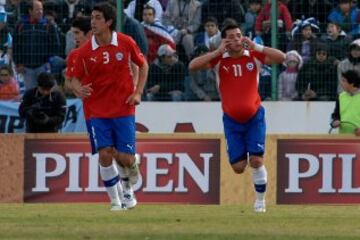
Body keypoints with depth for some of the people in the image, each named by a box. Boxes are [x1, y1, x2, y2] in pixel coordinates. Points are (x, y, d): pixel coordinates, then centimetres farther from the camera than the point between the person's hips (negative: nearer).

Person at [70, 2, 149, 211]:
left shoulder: (126, 43, -6)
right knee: (105, 155, -11)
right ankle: (116, 200, 6)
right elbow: (76, 78, 3)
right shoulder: (85, 51, -6)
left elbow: (143, 65, 9)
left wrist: (138, 92, -1)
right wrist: (79, 90, -21)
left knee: (125, 158, -6)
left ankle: (128, 187, 30)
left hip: (124, 110, 0)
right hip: (97, 111, 1)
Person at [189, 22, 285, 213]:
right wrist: (218, 52, -20)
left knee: (256, 160, -12)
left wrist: (256, 46, -20)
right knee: (238, 166, -2)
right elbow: (193, 66, -17)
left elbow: (281, 58, -15)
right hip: (231, 120, 1)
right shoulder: (219, 60, -5)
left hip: (254, 117, -1)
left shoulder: (254, 56, -5)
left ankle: (260, 200, 5)